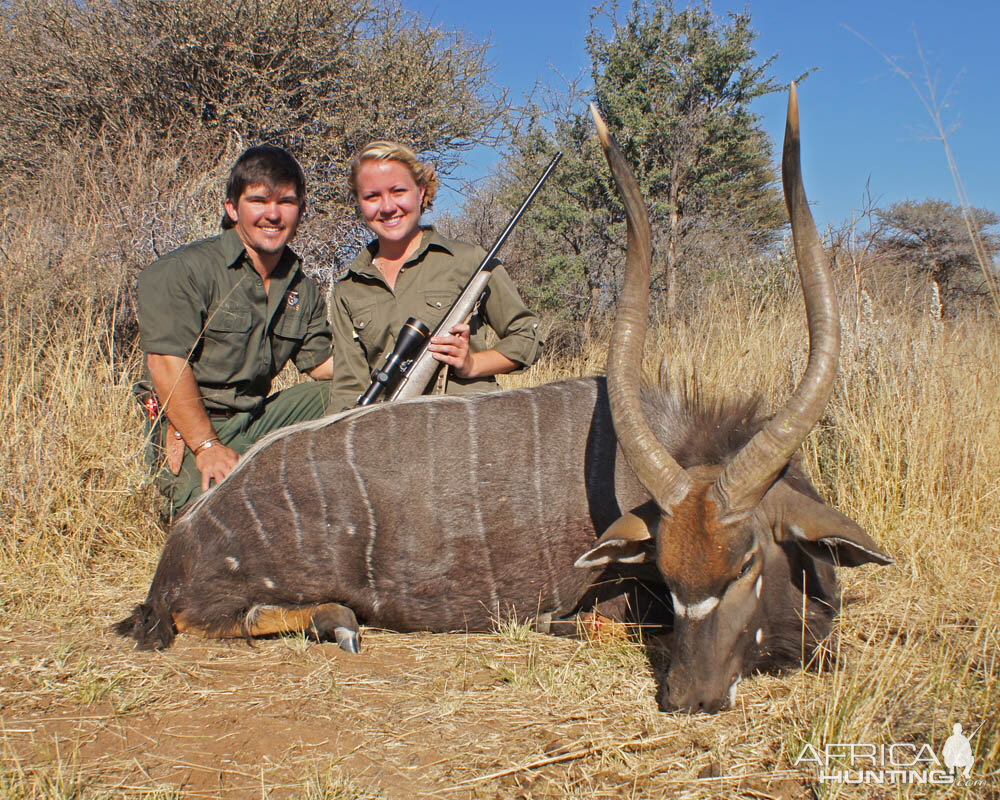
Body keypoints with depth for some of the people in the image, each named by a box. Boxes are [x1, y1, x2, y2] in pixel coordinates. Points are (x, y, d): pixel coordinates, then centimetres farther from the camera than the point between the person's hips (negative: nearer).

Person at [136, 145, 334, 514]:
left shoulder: (303, 290, 11)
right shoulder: (185, 270, -11)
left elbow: (322, 363, 12)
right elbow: (166, 361, -19)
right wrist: (207, 446, -24)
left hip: (258, 419, 7)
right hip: (189, 427, -7)